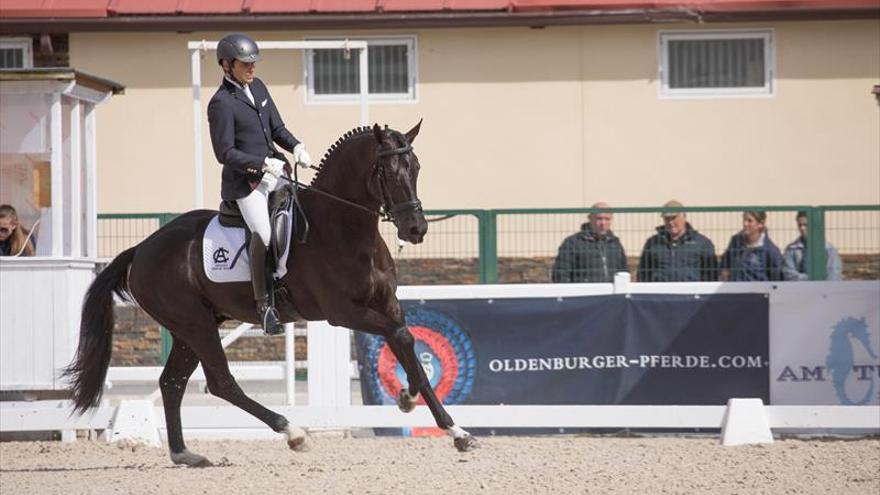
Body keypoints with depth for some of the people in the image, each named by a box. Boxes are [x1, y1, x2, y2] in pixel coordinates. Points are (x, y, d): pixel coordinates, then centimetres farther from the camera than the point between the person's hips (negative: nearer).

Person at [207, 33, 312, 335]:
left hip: (273, 171, 9)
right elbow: (225, 153, -15)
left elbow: (277, 128, 17)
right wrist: (264, 163, -21)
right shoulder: (221, 103, -13)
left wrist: (296, 147, -1)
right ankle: (263, 304, -19)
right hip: (244, 179, -9)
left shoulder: (258, 87, 11)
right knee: (262, 233, -23)